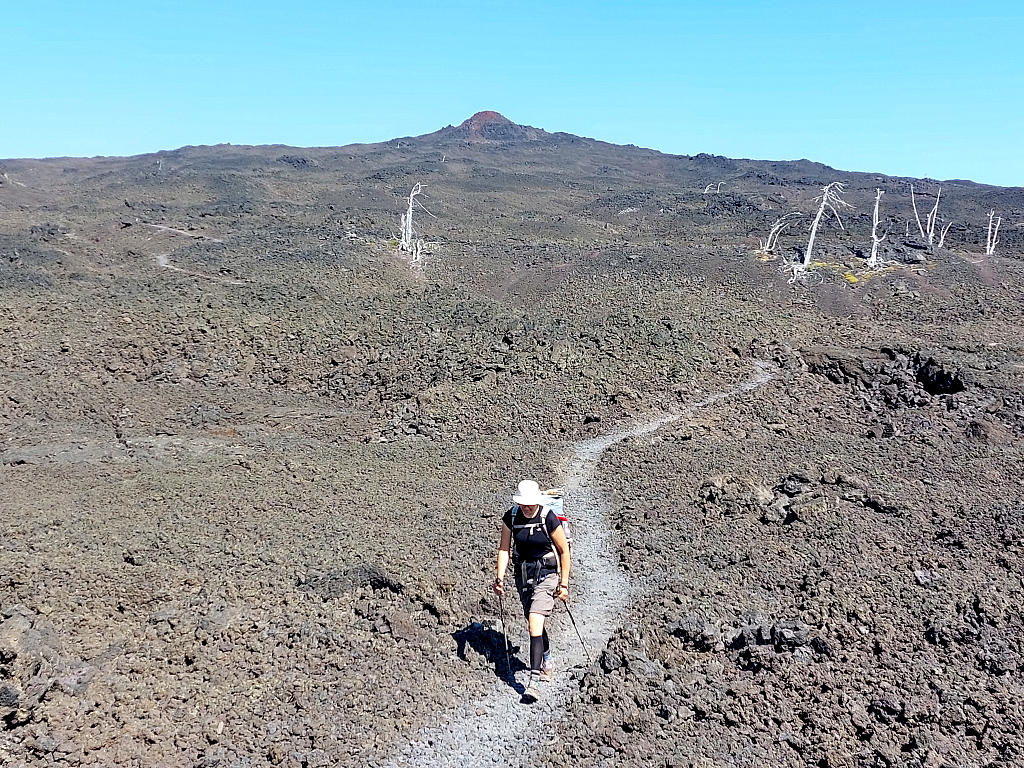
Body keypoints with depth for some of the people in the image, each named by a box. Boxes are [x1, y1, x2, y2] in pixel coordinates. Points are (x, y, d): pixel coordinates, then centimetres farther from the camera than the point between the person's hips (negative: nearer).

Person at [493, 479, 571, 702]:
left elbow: (564, 551, -8)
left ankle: (534, 681, -16)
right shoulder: (511, 518, -7)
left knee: (535, 624, -17)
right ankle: (547, 663, 42)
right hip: (523, 573, 5)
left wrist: (564, 583, -6)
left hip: (546, 574, -5)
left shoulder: (549, 519, -18)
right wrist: (500, 577, -8)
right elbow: (504, 548, 2)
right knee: (535, 623, 18)